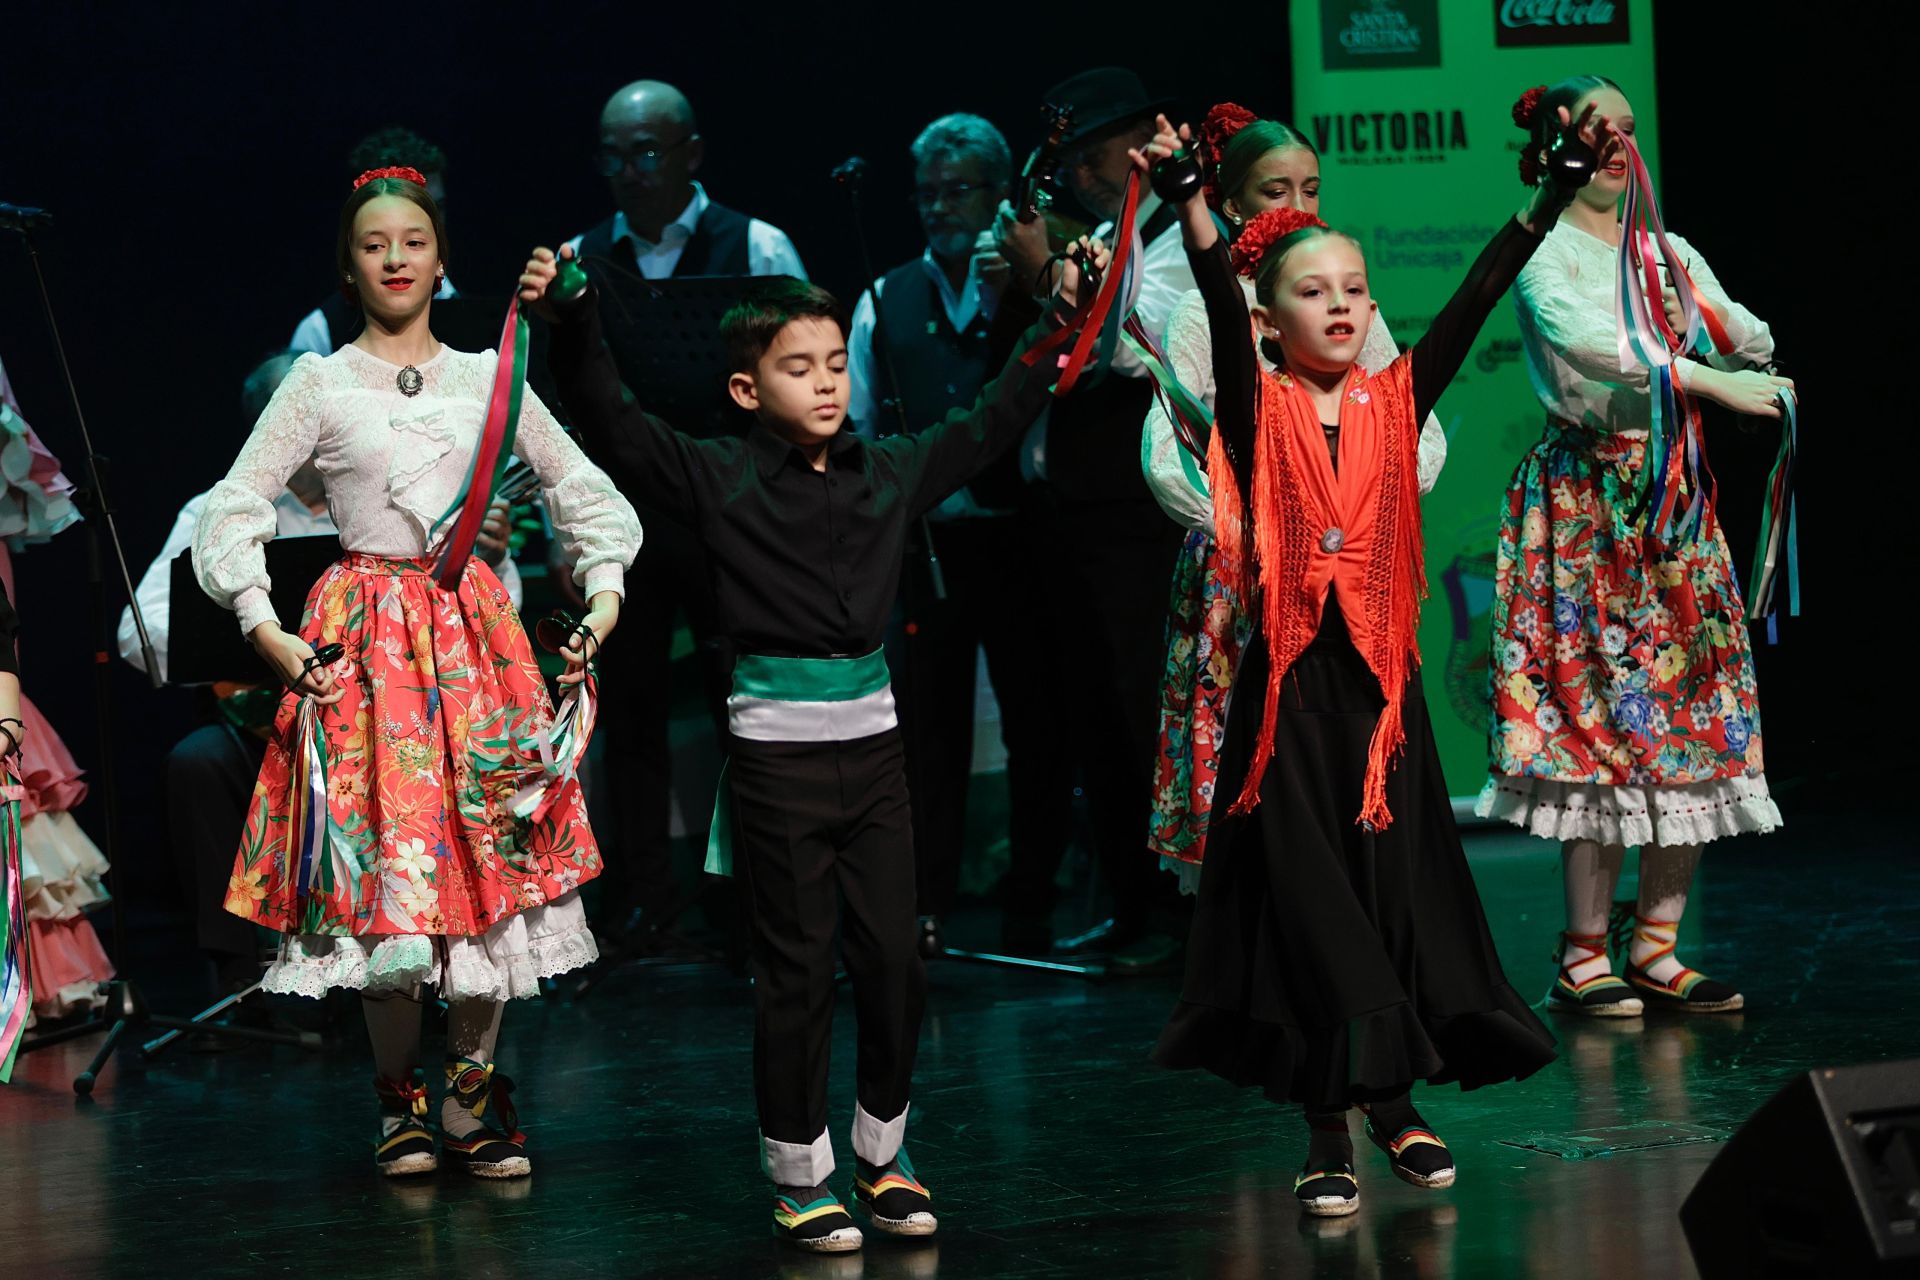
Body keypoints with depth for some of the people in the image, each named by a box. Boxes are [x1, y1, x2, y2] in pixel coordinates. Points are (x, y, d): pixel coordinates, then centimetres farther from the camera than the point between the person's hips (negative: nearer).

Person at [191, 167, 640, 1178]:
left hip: (475, 634, 2)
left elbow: (585, 494, 15)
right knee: (379, 857, -4)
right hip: (363, 636, -2)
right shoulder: (320, 385, 3)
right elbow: (233, 511, 2)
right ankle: (399, 1096, 10)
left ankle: (473, 1091, 7)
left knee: (487, 853, -3)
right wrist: (268, 632, -8)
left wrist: (603, 600, 2)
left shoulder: (486, 380, 9)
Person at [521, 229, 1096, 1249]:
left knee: (895, 957, 5)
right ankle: (799, 1177, 13)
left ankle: (882, 1156, 22)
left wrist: (1053, 329, 20)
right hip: (777, 752, -4)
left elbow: (989, 426, 21)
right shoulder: (716, 478, -5)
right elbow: (611, 424, -15)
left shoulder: (890, 471, 8)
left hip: (872, 743, 4)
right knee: (796, 970, 1)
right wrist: (570, 325, -29)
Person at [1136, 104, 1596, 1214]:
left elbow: (1480, 293, 0)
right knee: (1306, 892, 0)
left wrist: (1558, 186, -6)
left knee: (1394, 877, 6)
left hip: (1382, 671, 2)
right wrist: (1193, 205, -32)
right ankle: (1329, 1131, 5)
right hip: (1293, 675, -2)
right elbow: (1221, 309, -16)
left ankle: (1392, 1099, 18)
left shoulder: (1397, 399, 6)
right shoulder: (1260, 410, -1)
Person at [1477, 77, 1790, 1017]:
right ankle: (1584, 956, -4)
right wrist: (1712, 380, -28)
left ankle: (1656, 950, 9)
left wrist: (1733, 334, -15)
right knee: (1599, 716, -9)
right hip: (1584, 500, -6)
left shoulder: (1668, 253, 16)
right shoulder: (1542, 255, -4)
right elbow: (1583, 340, -23)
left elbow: (1750, 345, 7)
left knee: (1693, 724, 2)